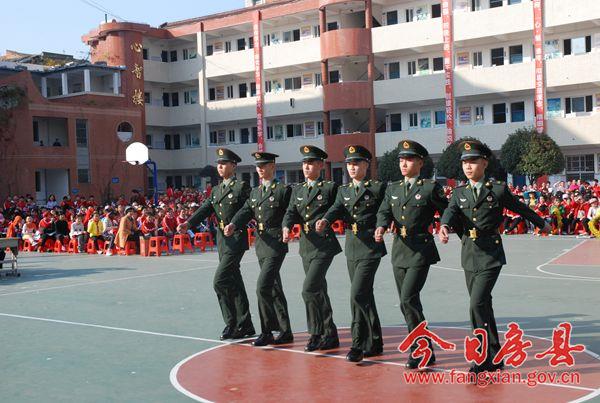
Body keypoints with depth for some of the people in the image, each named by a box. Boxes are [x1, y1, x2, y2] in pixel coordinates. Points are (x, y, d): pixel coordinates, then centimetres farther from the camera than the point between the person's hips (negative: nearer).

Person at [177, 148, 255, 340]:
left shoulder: (242, 187, -6)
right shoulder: (217, 190, 14)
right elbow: (205, 209, 3)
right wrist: (188, 223, -11)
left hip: (236, 239, -8)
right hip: (222, 240, 8)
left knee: (220, 280, -14)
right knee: (234, 283, 11)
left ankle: (232, 323, -1)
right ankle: (245, 326, 18)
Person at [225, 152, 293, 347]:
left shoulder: (283, 190, -5)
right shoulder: (255, 192, 14)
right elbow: (246, 211, 1)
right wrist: (233, 225, -16)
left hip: (276, 243, -8)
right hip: (261, 243, 8)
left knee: (263, 286, -14)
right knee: (274, 289, 12)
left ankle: (266, 332, -4)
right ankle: (285, 332, 21)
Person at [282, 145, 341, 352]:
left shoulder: (330, 188, -3)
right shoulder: (297, 191, 13)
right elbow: (291, 212, 1)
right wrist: (286, 228, -17)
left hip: (324, 245, -7)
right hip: (306, 245, 7)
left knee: (309, 289, -16)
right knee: (318, 291, 12)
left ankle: (317, 333, -3)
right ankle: (329, 336, 21)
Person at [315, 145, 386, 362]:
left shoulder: (378, 188, 0)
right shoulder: (343, 191, 13)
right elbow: (336, 209, -4)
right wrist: (325, 220, -24)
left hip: (370, 247, -6)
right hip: (352, 248, 6)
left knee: (358, 294, -15)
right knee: (365, 296, 12)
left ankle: (358, 343, -7)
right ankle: (374, 343, 22)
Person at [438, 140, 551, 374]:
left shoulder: (498, 189, -3)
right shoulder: (459, 193, 7)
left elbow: (520, 208, 12)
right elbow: (451, 212, -12)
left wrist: (542, 224, 26)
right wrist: (444, 227, -34)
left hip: (491, 255, -5)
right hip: (469, 255, 5)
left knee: (477, 304, -16)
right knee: (483, 306, 13)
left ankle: (483, 359, -7)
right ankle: (494, 357, 27)